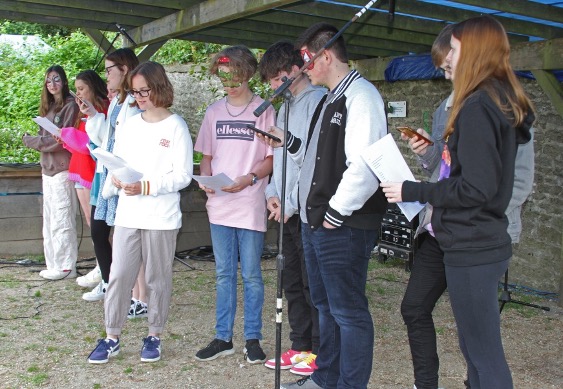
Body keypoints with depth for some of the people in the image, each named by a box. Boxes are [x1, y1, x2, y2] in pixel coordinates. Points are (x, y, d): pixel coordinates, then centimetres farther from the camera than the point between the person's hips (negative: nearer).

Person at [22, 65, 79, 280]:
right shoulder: (48, 107, 17)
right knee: (50, 220, 11)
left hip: (63, 170, -8)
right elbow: (45, 137, 17)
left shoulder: (70, 106, -8)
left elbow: (62, 140, -13)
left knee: (61, 220, -5)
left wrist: (32, 141, -6)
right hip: (48, 169, 8)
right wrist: (33, 139, -2)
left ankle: (66, 266, 3)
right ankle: (54, 265, 18)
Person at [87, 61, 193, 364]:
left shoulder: (176, 127, -5)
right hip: (127, 214, 4)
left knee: (158, 278, 6)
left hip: (162, 218, -4)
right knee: (119, 275, 4)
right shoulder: (129, 125, 11)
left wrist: (146, 187, -19)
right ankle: (111, 338, 14)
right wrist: (115, 180, -8)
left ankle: (154, 336, 21)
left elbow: (183, 176, -9)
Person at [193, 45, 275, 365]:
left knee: (251, 274, 4)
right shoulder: (214, 111, 11)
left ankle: (253, 338, 16)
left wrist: (248, 179, -19)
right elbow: (207, 156, 15)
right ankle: (223, 338, 20)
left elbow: (271, 158, -3)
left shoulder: (263, 110, -2)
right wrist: (206, 179, -5)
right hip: (219, 205, 4)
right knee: (224, 273, 10)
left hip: (250, 205, -4)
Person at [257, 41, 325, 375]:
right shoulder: (287, 107, 18)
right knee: (292, 282, 14)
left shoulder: (317, 101, -12)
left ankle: (320, 351, 12)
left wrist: (291, 203, -16)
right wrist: (273, 193, 6)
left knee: (312, 284, 0)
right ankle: (300, 346, 25)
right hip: (287, 210, 9)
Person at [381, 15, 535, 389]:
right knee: (477, 348, 19)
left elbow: (476, 188, -22)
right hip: (481, 243, 10)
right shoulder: (502, 102, 12)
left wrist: (413, 191, -14)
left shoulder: (477, 107, -18)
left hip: (472, 249, -10)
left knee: (485, 355, -1)